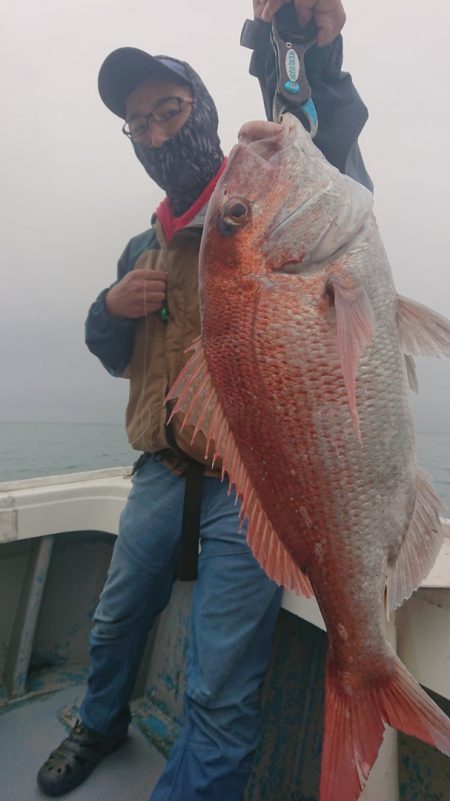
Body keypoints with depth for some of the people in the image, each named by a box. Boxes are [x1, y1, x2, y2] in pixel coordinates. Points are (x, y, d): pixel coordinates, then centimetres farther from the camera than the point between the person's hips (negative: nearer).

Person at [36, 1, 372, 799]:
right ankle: (100, 725, 54)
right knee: (116, 622, 24)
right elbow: (114, 354, 21)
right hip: (163, 472, 6)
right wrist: (110, 308, 1)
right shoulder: (143, 249, 16)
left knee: (220, 689, 1)